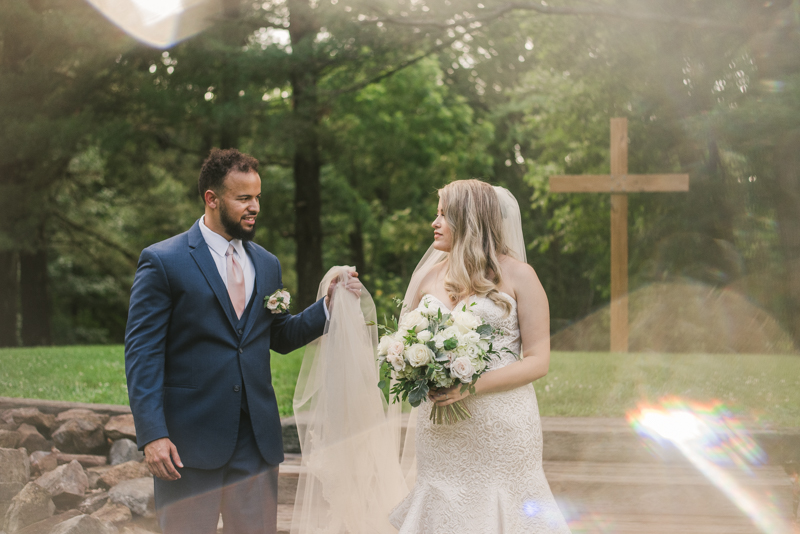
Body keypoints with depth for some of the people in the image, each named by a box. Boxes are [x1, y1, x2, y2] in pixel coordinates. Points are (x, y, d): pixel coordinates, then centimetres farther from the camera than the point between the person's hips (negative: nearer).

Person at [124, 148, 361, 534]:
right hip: (189, 442, -5)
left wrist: (330, 303, 2)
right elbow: (142, 354, -9)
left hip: (257, 440, 5)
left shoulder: (267, 265, 13)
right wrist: (152, 435, -17)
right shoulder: (162, 262, -5)